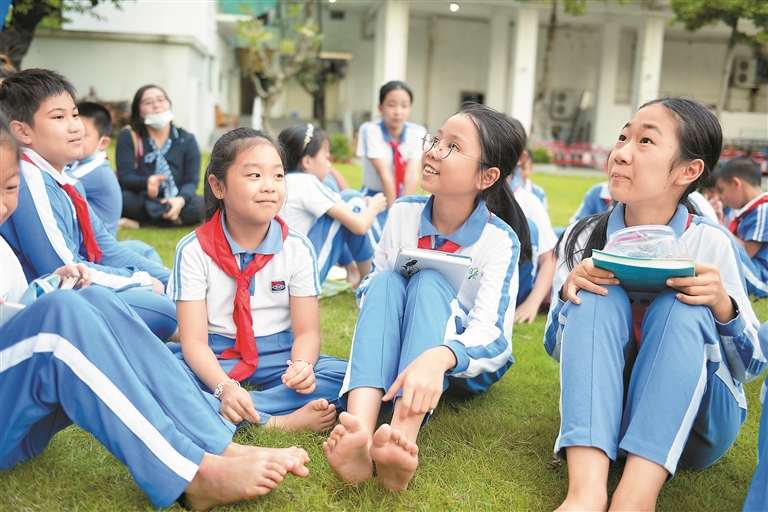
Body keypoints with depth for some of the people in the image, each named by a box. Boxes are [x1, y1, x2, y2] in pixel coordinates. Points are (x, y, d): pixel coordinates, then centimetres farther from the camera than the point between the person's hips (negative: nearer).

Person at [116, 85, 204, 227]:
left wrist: (181, 199, -29)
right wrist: (146, 183, -33)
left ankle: (141, 223, -21)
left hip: (176, 203, 2)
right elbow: (125, 177, -9)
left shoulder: (186, 140, 4)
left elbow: (192, 180, -5)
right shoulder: (128, 137, 1)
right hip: (140, 202, -2)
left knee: (202, 205, -29)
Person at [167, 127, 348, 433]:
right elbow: (194, 340, -15)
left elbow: (307, 330, -6)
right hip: (213, 358, -1)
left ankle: (238, 414, -28)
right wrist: (224, 387, -35)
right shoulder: (194, 250, -9)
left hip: (276, 355, 1)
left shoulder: (298, 249, -4)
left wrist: (301, 365, -30)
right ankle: (275, 420, -31)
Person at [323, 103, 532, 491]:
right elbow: (371, 285, 4)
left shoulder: (500, 240, -18)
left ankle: (403, 438, -53)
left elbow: (493, 336, -30)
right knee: (386, 280, -28)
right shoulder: (403, 212, -6)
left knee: (428, 282, -32)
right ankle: (360, 430, -50)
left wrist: (439, 357, -52)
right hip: (398, 347, 3)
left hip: (466, 365, -3)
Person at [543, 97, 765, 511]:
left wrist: (722, 304, -23)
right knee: (598, 298, -25)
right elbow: (557, 348, 2)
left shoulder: (709, 243, -6)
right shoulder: (584, 239, -2)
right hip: (604, 408, 2)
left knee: (681, 306, -28)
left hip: (695, 419, -1)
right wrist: (569, 289, -18)